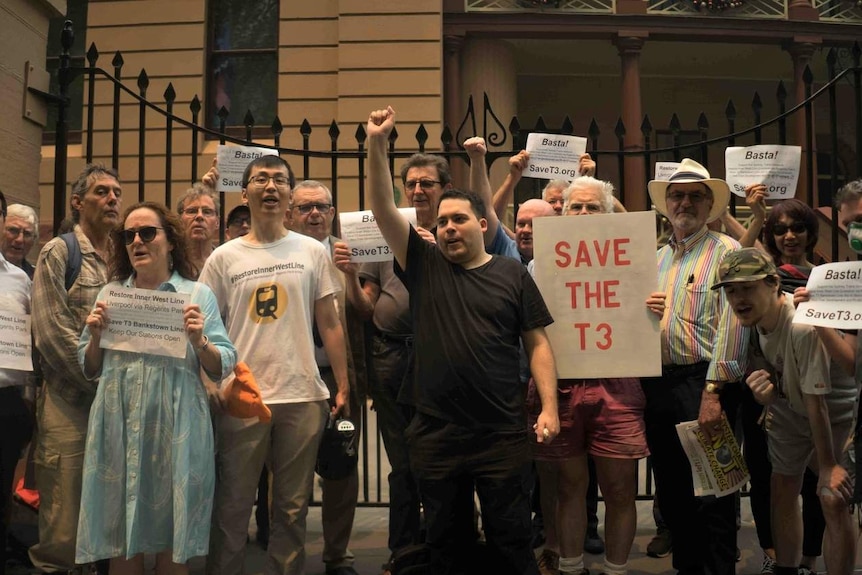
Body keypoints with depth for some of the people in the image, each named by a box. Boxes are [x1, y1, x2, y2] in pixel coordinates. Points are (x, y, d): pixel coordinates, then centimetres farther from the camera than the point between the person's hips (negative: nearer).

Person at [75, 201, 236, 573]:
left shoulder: (198, 294, 3)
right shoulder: (110, 293, 11)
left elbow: (223, 368, 0)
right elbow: (89, 370, 14)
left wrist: (199, 342, -17)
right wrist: (96, 336, -4)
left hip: (176, 428, -2)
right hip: (118, 426, 2)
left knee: (171, 542, 6)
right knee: (119, 540, 8)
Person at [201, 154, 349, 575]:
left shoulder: (312, 252, 6)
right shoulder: (223, 258, 4)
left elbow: (329, 324, 6)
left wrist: (343, 387, 0)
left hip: (303, 397, 1)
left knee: (293, 508, 11)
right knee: (232, 507, 9)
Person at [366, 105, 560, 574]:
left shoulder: (512, 275, 4)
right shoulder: (423, 265, 5)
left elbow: (537, 343, 4)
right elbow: (382, 209, -3)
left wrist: (549, 407, -5)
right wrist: (376, 144, -12)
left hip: (502, 433, -1)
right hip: (434, 433, 2)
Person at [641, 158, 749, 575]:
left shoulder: (725, 252, -5)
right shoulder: (657, 258, 16)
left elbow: (732, 325, -16)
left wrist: (713, 391, -21)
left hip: (703, 384, -7)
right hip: (659, 384, 7)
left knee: (710, 494, 0)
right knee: (671, 489, 15)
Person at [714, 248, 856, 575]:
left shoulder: (803, 325, -38)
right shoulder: (746, 320, -15)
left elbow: (816, 401, -31)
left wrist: (827, 465, -23)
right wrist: (763, 393, -31)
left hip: (834, 412, -6)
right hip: (788, 412, 7)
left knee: (834, 501, -14)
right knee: (782, 494, 14)